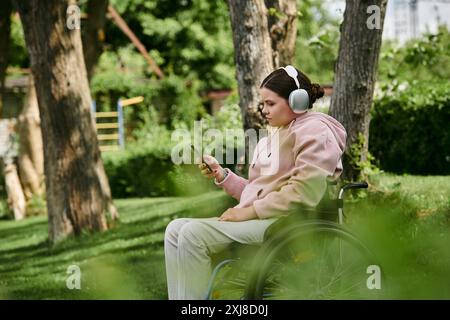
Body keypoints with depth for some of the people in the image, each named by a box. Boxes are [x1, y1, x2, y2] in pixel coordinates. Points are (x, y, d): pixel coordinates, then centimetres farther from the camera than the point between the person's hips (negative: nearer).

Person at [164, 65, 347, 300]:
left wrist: (250, 211, -17)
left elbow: (305, 192, -18)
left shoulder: (313, 131, -4)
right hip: (256, 219, 10)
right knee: (176, 230, -5)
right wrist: (221, 175, 9)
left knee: (194, 234, -24)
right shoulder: (272, 139, 27)